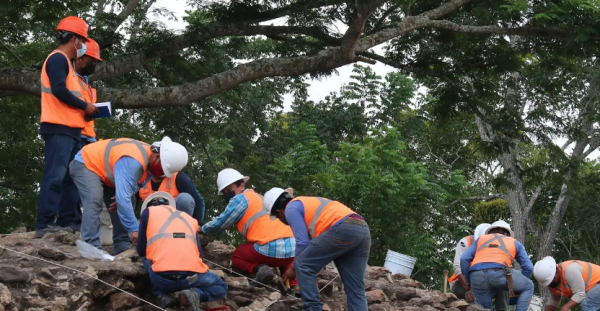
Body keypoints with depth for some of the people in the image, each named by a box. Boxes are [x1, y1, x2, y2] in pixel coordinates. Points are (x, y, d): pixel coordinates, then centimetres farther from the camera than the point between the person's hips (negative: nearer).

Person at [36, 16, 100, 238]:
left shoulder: (64, 61, 23)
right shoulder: (58, 58, -8)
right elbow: (59, 90, -20)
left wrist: (84, 109, 10)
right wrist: (84, 106, -10)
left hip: (69, 130, 11)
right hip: (59, 128, -11)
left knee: (71, 177, 10)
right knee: (55, 176, -14)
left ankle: (67, 222, 12)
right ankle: (44, 224, -16)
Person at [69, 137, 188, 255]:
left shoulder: (151, 160, -9)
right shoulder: (133, 162, -39)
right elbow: (123, 197, -41)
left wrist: (121, 199, -18)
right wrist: (134, 229, -38)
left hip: (103, 169, 9)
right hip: (85, 164, -9)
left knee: (121, 206, 3)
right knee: (94, 203, -29)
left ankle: (122, 248, 4)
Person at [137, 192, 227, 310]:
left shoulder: (148, 211, 21)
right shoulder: (191, 219, 27)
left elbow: (141, 251, 23)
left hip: (162, 277, -1)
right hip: (192, 276, 1)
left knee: (146, 259, 34)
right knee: (221, 288, 31)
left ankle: (164, 295, 8)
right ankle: (194, 294, -2)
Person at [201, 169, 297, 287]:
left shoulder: (240, 199, 5)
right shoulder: (258, 197, 29)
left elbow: (220, 223, 11)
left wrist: (202, 229, 29)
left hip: (272, 249, -6)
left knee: (236, 257, 22)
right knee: (283, 259, 43)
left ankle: (259, 269, -7)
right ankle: (293, 283, 15)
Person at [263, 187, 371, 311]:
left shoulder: (291, 209, 10)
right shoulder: (309, 203, 37)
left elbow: (303, 242, 3)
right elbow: (313, 241, 42)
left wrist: (294, 268, 18)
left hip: (342, 229, -9)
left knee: (303, 266, 4)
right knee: (356, 290, 6)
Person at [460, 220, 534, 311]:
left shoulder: (481, 239, 34)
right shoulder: (514, 243, 32)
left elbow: (464, 259, 19)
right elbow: (528, 267, 23)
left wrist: (469, 283, 27)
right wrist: (517, 285, 36)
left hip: (477, 276, 2)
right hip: (499, 273, -2)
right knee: (528, 287, 23)